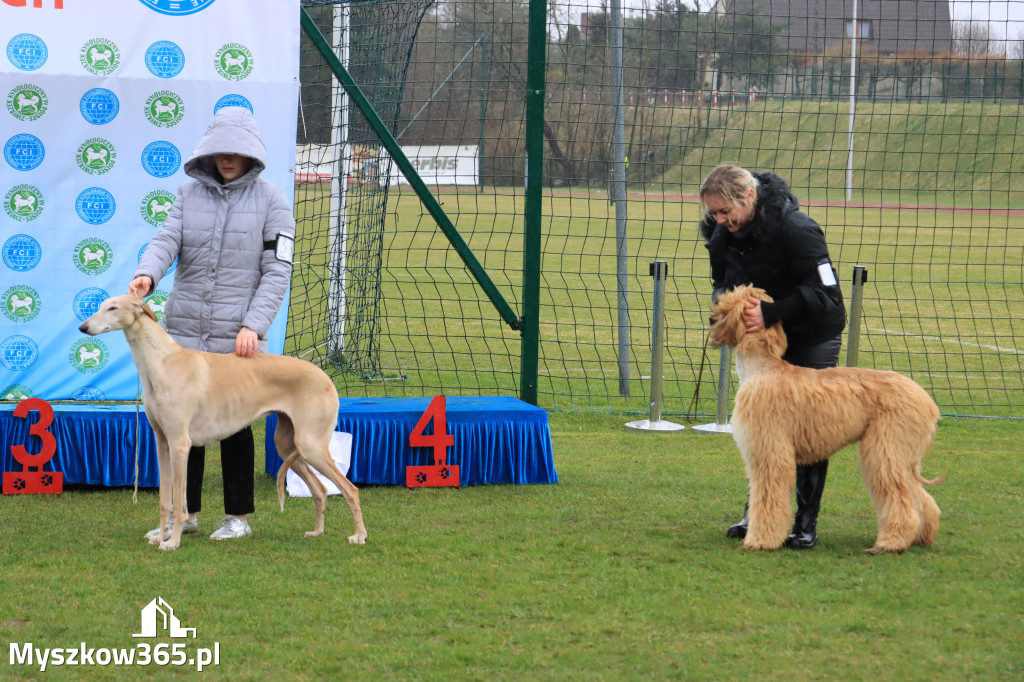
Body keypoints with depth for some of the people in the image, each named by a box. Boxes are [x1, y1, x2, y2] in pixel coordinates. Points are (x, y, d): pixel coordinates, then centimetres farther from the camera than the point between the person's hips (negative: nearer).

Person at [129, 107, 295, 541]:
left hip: (236, 336, -3)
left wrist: (253, 326, -15)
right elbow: (166, 240, -2)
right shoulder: (190, 192, 10)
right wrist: (147, 274, -25)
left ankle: (239, 517, 13)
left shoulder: (270, 200, 0)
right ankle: (186, 514, 15)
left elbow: (278, 271, -4)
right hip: (184, 329, 3)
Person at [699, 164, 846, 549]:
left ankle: (806, 525, 0)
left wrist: (770, 313, -39)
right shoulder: (723, 234, -8)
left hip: (813, 337, -6)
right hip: (763, 341, 6)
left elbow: (825, 294, -30)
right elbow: (722, 283, 8)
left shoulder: (796, 229, -29)